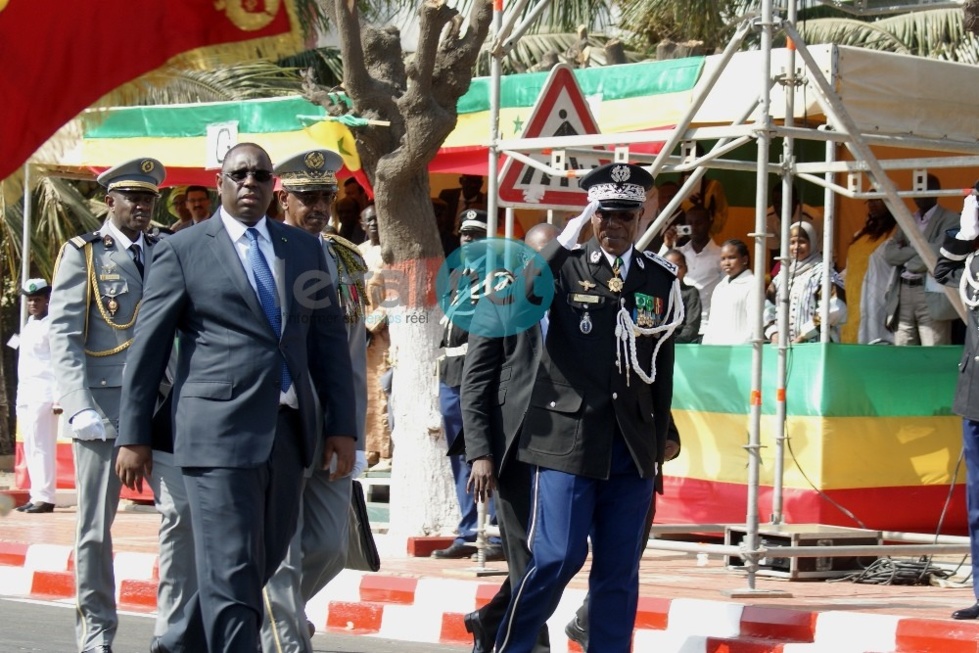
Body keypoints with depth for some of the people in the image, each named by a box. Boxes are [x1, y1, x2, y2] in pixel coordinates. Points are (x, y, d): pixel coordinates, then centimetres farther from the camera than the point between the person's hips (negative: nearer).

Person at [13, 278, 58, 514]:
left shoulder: (51, 325, -8)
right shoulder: (29, 324, 18)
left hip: (43, 394, -9)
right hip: (25, 393, 9)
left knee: (42, 446, -11)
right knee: (30, 447, 9)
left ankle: (45, 497, -13)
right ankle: (37, 495, 13)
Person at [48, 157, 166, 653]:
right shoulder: (83, 254, 3)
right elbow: (63, 336, -3)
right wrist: (80, 407, -14)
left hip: (161, 403, 3)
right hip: (103, 404, -3)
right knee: (95, 526, 3)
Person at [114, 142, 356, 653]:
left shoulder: (304, 249, 15)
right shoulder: (184, 250, 2)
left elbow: (330, 339, 15)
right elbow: (147, 347, 2)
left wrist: (342, 425, 8)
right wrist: (133, 436, -1)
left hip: (287, 432, 5)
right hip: (221, 433, -5)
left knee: (262, 563, 13)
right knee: (231, 572, -7)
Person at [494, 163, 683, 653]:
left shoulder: (661, 280, 10)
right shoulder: (564, 268, 1)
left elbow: (663, 371, 13)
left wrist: (658, 448, 12)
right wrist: (564, 242, -25)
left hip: (633, 446, 4)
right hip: (569, 435, -3)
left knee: (620, 567, 5)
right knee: (557, 556, -7)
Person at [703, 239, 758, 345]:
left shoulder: (752, 285, -3)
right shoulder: (720, 287, 20)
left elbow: (754, 325, -11)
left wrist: (739, 347, -18)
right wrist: (706, 346, 10)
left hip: (740, 348, -7)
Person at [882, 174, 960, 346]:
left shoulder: (950, 220, 0)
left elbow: (937, 255, -14)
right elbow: (889, 253, 6)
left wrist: (907, 261, 0)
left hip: (931, 295, -6)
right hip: (902, 293, 6)